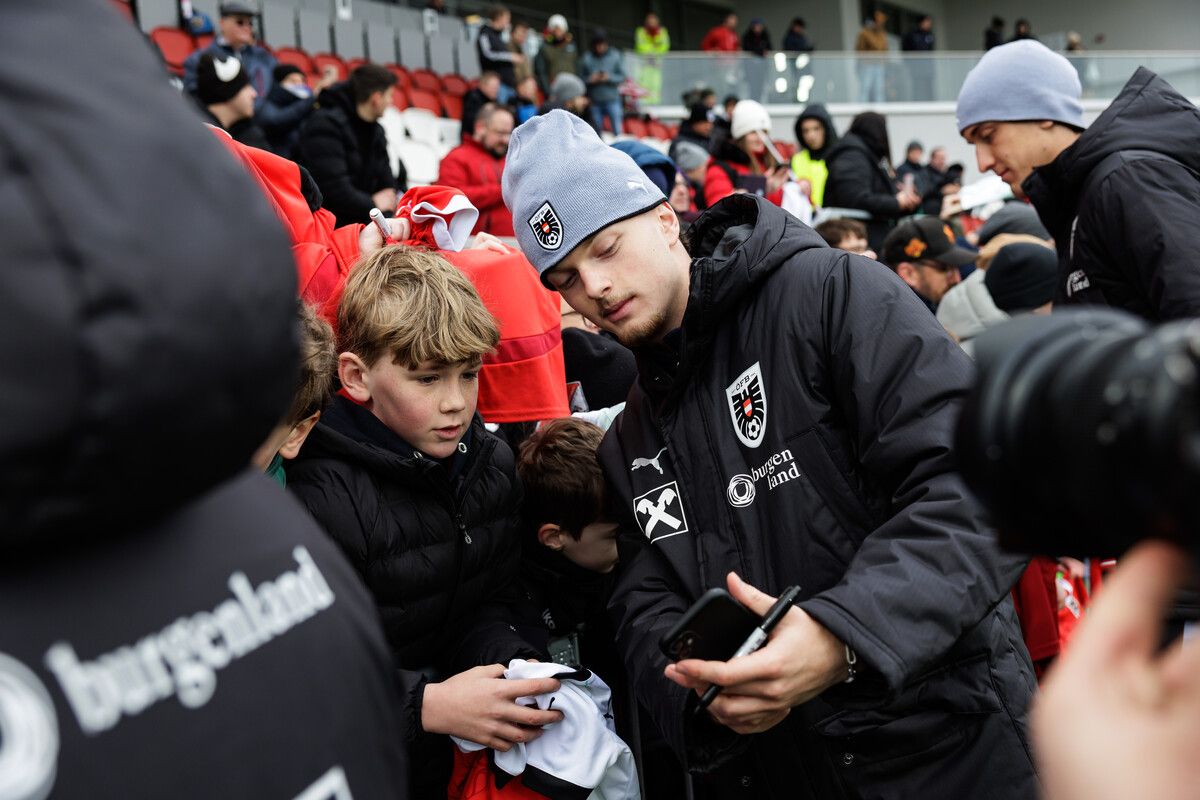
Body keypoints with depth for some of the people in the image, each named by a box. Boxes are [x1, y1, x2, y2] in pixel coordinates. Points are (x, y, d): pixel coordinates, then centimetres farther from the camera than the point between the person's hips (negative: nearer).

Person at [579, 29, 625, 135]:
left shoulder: (615, 56, -2)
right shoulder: (586, 58, -1)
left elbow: (622, 77, 0)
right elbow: (581, 78, 3)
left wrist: (609, 77, -16)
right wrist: (590, 79, -16)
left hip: (612, 99, -1)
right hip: (595, 102, 1)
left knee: (617, 130, -5)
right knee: (598, 133, 9)